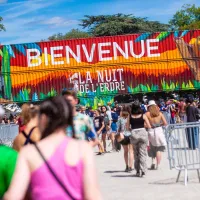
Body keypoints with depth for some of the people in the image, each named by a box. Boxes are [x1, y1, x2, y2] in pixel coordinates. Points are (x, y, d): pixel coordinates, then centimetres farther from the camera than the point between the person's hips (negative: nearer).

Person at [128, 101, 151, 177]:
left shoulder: (130, 116, 2)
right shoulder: (143, 116, -2)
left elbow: (128, 127, 3)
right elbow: (149, 126, -2)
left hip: (133, 134, 1)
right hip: (142, 132, -1)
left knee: (136, 154, 14)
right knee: (142, 153, 3)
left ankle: (138, 171, 18)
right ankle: (142, 171, -2)